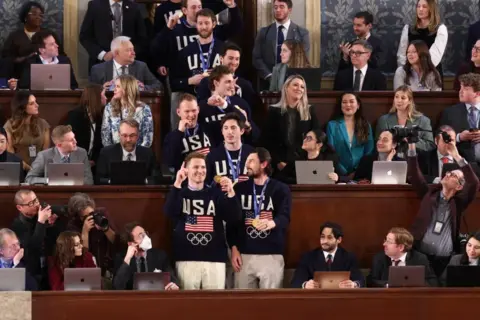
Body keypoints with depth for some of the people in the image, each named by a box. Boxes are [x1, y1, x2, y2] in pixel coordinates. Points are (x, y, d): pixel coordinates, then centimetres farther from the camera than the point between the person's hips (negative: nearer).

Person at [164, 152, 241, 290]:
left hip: (215, 259, 1)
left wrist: (231, 193, -16)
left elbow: (235, 218, 1)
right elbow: (169, 212, -13)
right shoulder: (179, 193, 8)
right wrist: (177, 184, -22)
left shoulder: (216, 194, 11)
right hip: (187, 259, -1)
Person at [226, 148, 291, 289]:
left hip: (272, 255, -2)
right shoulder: (239, 189, 11)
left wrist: (272, 223, -34)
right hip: (244, 254, 2)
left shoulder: (280, 189, 3)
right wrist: (234, 248, 0)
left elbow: (285, 217, -11)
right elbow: (231, 220, 10)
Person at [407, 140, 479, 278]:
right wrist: (412, 147, -5)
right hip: (421, 256, 1)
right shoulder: (430, 192, 12)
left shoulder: (458, 202, 5)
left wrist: (457, 157, -15)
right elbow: (414, 176, 5)